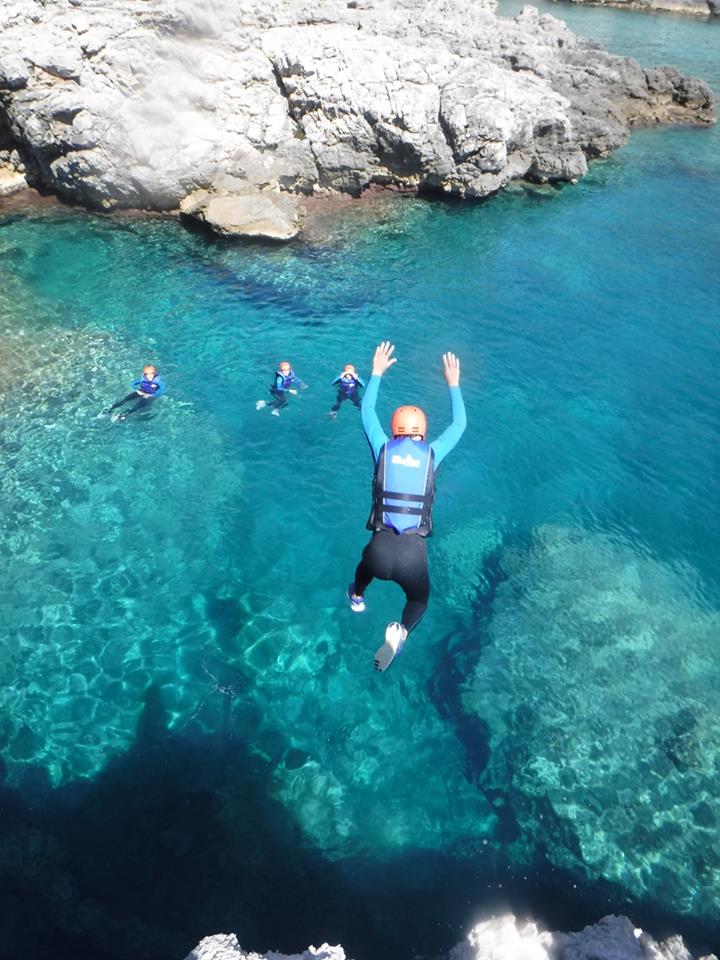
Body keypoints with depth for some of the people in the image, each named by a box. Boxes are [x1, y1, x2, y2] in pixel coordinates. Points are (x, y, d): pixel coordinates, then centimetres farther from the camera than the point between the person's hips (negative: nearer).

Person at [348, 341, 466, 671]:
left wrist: (377, 372, 29)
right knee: (419, 599, 31)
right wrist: (453, 384, 30)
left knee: (367, 563, 40)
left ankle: (357, 598, 67)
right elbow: (459, 424, 20)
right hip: (414, 553, -1)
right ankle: (401, 631, 3)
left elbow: (367, 411, 20)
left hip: (382, 548, 1)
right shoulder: (432, 453, 3)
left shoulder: (383, 449, 3)